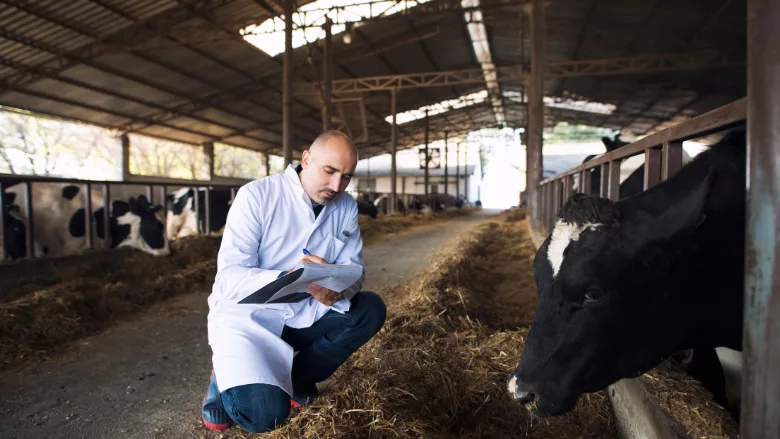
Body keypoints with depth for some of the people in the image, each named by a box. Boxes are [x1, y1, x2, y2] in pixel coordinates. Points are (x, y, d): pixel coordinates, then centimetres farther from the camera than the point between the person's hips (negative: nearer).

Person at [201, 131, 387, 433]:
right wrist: (289, 279, -40)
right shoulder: (256, 196, -17)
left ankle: (294, 378, -2)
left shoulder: (346, 207, -2)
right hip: (247, 315, -5)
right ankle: (229, 379, 9)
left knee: (371, 309, -17)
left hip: (304, 315, 6)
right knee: (266, 412, -27)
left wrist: (339, 288, -27)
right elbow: (229, 278, -21)